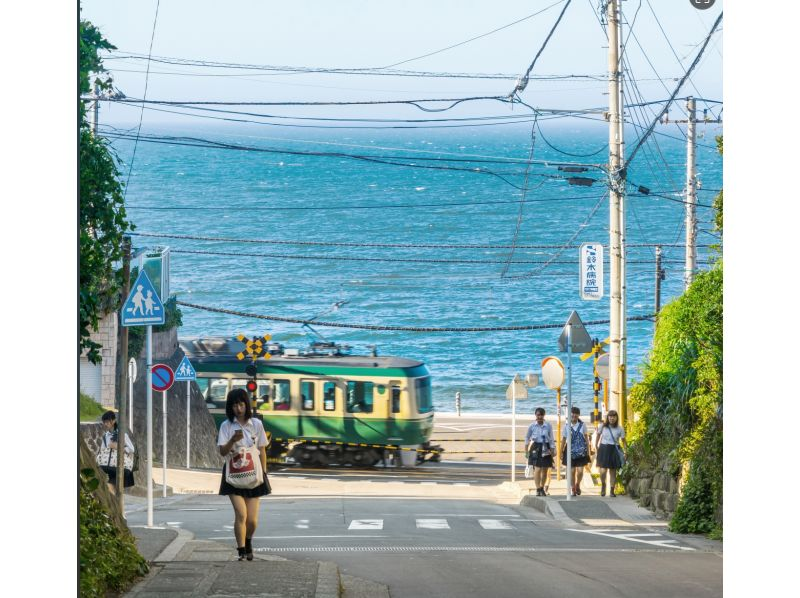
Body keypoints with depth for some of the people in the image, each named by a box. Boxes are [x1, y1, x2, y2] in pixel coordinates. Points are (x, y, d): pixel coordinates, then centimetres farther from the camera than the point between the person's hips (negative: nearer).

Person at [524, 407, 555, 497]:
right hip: (536, 448, -2)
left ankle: (542, 488, 25)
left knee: (545, 469, 9)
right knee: (537, 469, -13)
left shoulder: (548, 426, 0)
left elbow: (551, 439, 4)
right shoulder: (532, 426, -2)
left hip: (546, 449, 2)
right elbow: (527, 437, 11)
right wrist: (526, 446, 8)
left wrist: (552, 449, -2)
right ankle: (538, 489, -11)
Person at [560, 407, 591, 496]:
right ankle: (572, 489, 17)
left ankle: (577, 485, 23)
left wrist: (588, 449, 6)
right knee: (572, 471, 3)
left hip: (581, 451, 0)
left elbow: (586, 437, 7)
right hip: (571, 450, 0)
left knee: (580, 470, -5)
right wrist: (561, 451, 4)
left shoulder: (582, 425, 0)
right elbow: (563, 439, 5)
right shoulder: (567, 426, -1)